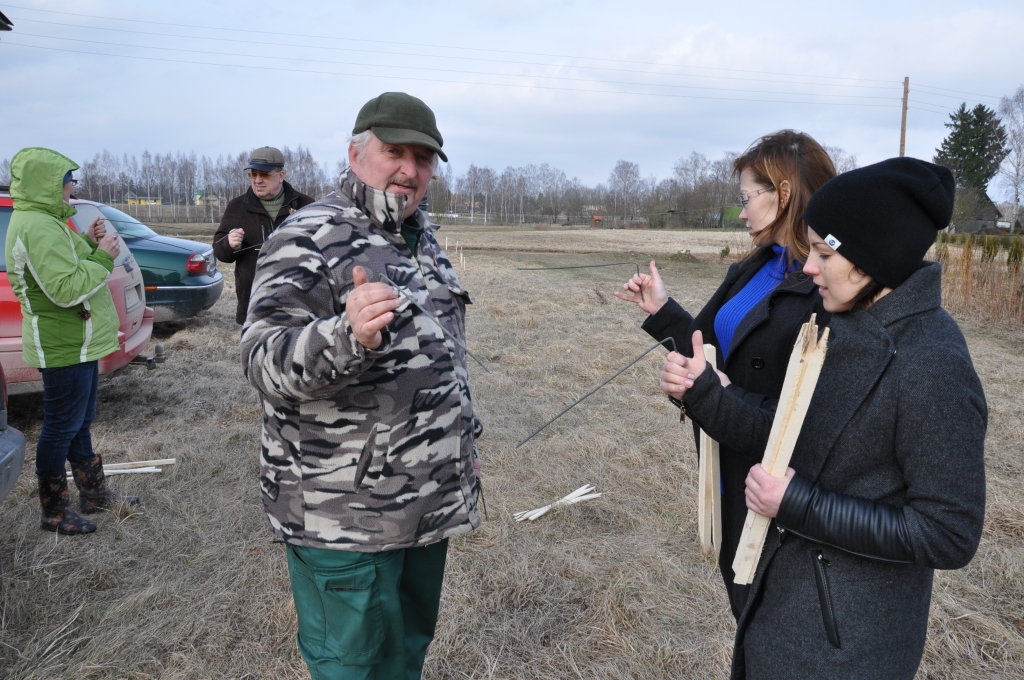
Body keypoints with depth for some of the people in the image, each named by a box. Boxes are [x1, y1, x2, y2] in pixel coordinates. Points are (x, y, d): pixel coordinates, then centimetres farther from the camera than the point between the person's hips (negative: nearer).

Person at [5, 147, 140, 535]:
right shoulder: (37, 227, -21)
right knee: (61, 427, 0)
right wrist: (102, 256, -20)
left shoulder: (43, 220, 13)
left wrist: (89, 245, 3)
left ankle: (93, 493, 32)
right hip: (64, 347, -11)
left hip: (76, 342, 11)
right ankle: (53, 513, 13)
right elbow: (66, 290, -28)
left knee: (80, 422, 19)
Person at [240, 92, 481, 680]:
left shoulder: (423, 238, 11)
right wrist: (346, 335, -42)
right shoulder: (309, 240, -15)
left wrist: (463, 437, 20)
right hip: (345, 516, -7)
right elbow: (264, 361, -24)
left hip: (429, 500, 8)